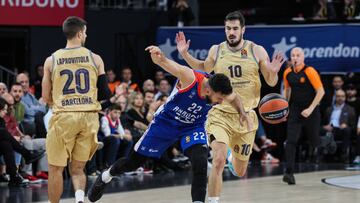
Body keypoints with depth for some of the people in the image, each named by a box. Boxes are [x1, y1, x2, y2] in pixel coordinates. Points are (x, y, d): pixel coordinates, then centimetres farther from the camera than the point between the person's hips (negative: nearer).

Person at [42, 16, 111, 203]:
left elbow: (46, 98, 5)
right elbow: (105, 94, 4)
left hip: (63, 117, -2)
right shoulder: (95, 59, 2)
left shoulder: (51, 60, 1)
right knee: (77, 168, 13)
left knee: (55, 169, 10)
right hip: (89, 117, 2)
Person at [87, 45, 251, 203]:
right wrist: (158, 56, -65)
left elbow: (234, 98, 5)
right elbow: (163, 62, -41)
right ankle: (105, 177, 40)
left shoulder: (219, 92, -20)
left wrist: (242, 113, -13)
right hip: (166, 122, -2)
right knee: (134, 162, 11)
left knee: (200, 164, -25)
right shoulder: (189, 77, -35)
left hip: (194, 127, 3)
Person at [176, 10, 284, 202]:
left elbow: (271, 82, 2)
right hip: (221, 114, -1)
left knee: (240, 172, 16)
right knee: (218, 161, -26)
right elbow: (204, 68, 21)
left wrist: (273, 72, -21)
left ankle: (231, 155, 52)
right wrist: (185, 54, 7)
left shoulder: (257, 51, -5)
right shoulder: (216, 50, -1)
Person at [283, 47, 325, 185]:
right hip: (295, 110, 3)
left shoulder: (310, 72, -14)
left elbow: (321, 91, -14)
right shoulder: (287, 73, 2)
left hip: (311, 112, -3)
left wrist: (310, 109, -19)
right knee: (291, 141, -12)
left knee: (315, 141, 8)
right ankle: (289, 173, -16)